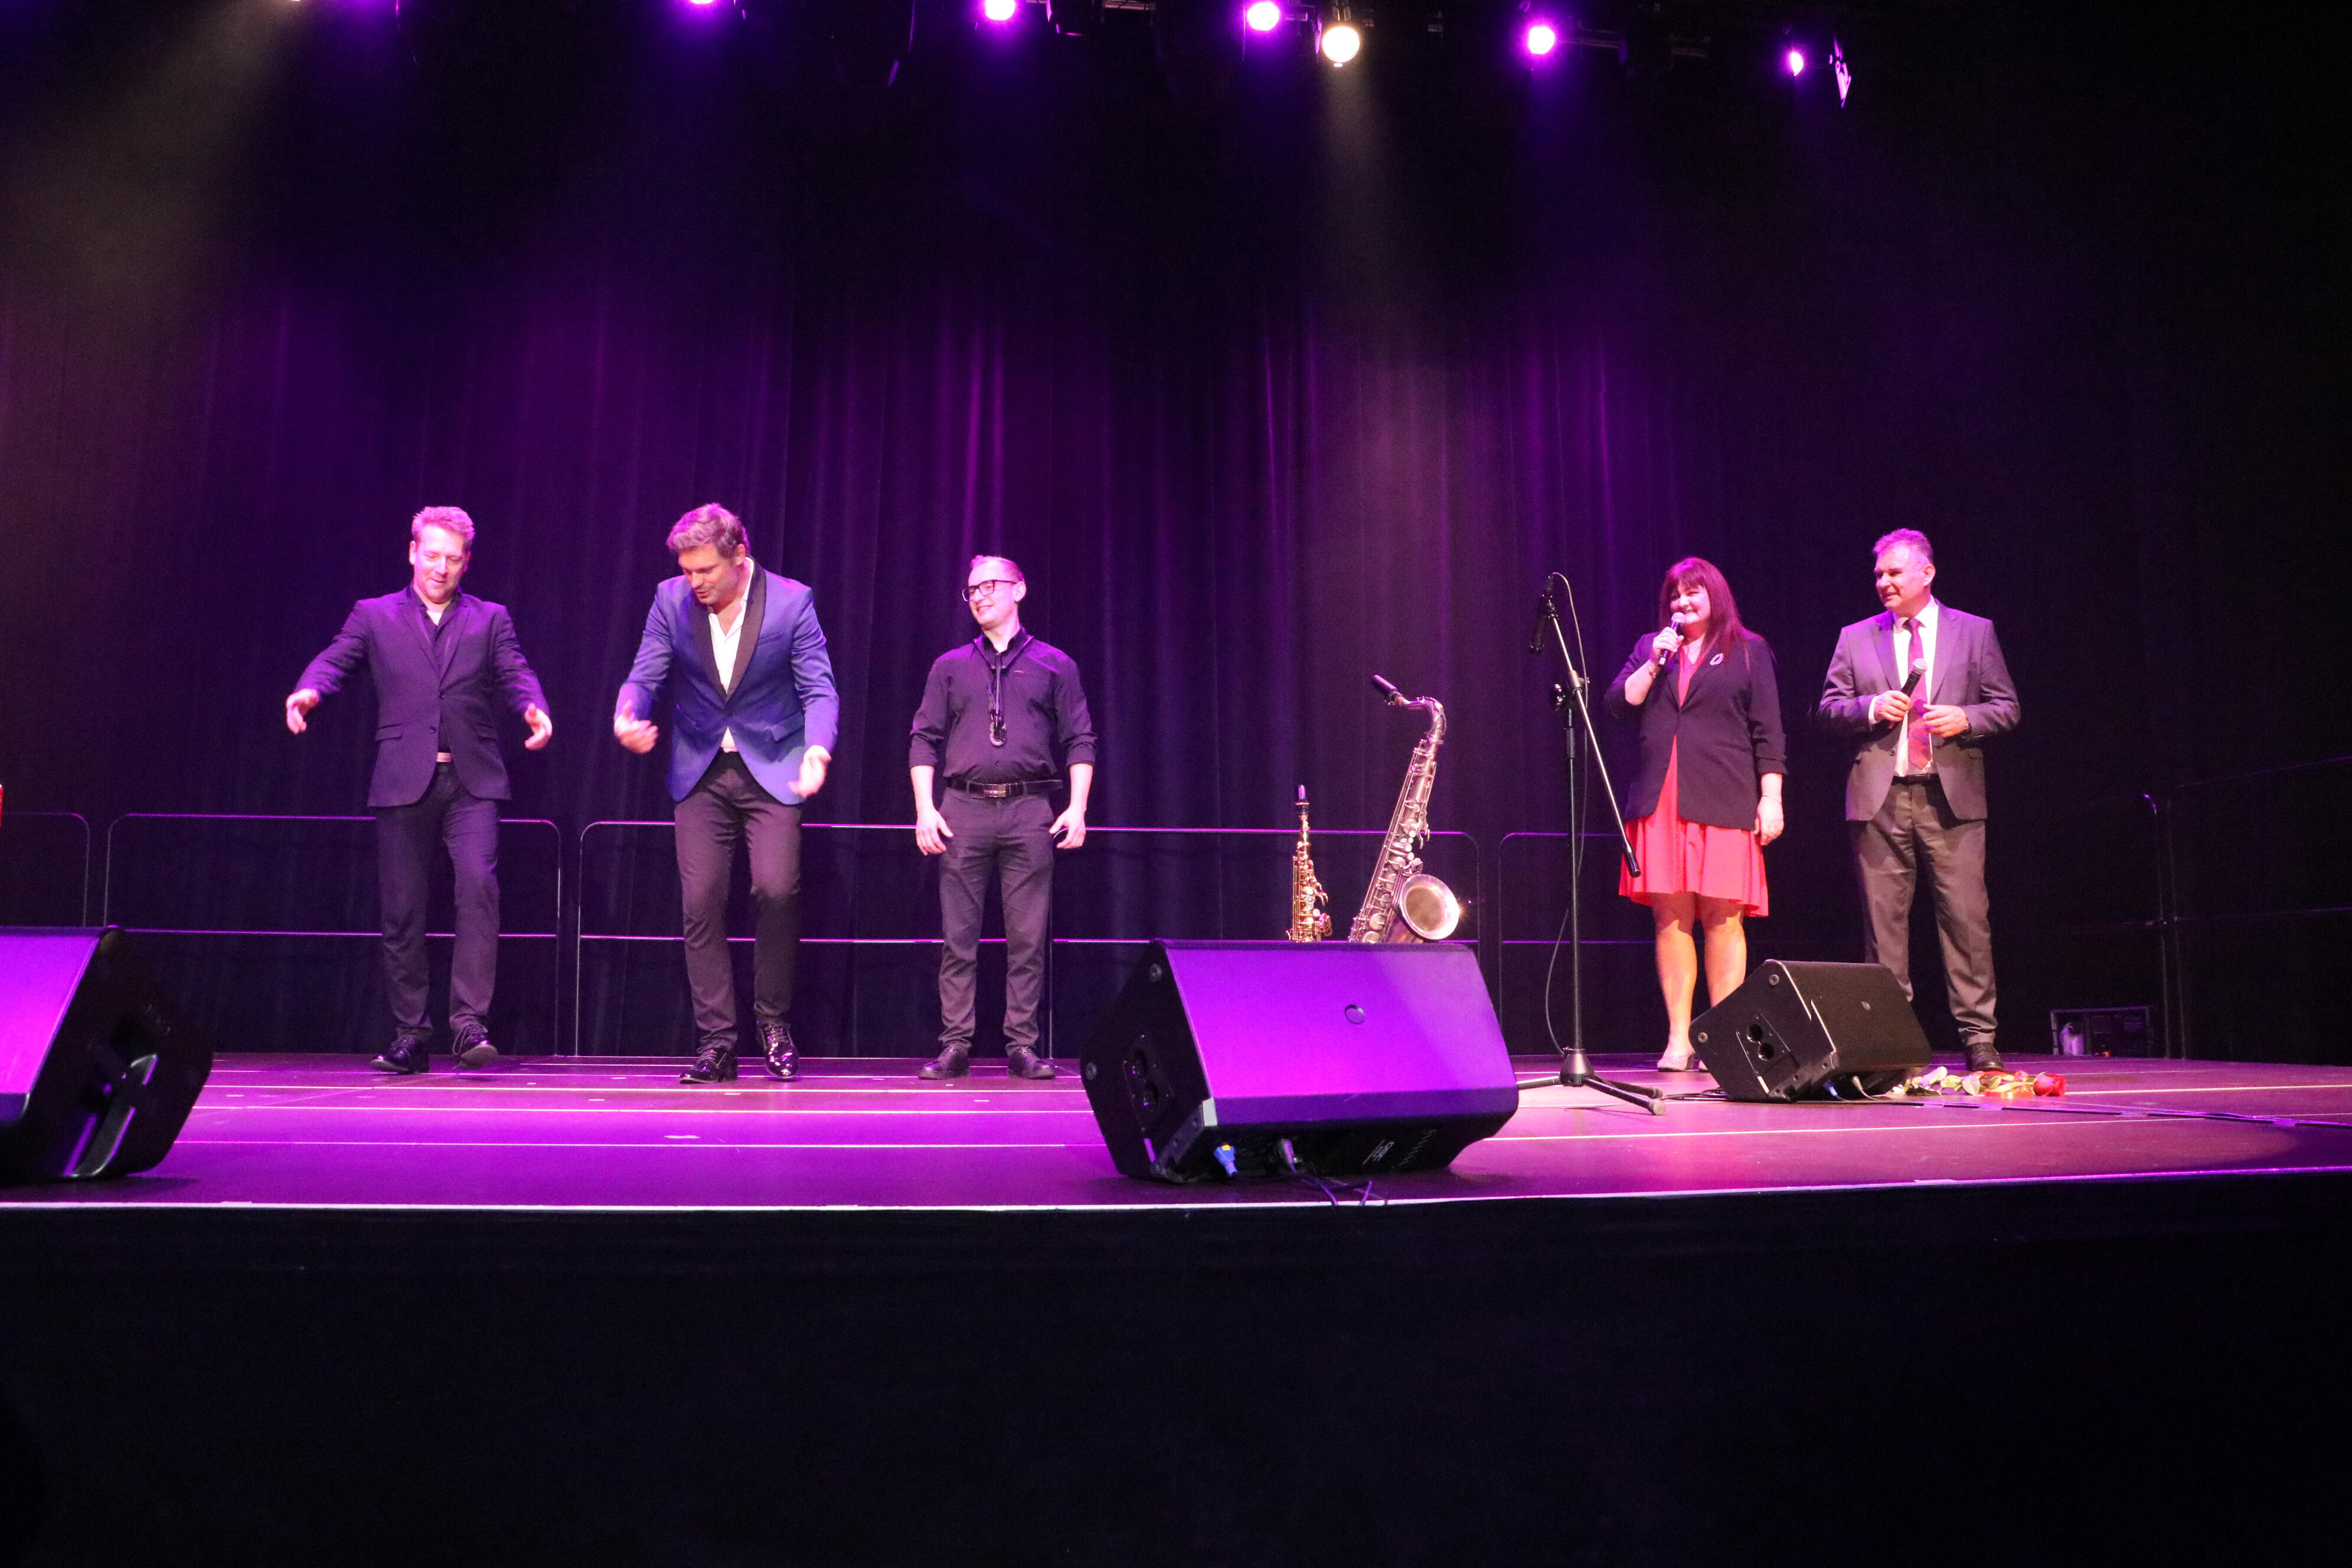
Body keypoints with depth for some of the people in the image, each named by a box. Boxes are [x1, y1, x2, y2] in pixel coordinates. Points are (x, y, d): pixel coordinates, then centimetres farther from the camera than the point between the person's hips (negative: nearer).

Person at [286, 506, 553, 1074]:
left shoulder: (491, 619, 14)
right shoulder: (374, 616, 13)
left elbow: (516, 674, 1)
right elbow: (334, 662, 1)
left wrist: (535, 708, -22)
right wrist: (309, 692, -22)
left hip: (470, 779, 0)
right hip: (403, 781, 1)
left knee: (478, 885, -19)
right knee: (402, 910, 4)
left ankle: (469, 1022, -14)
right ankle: (410, 1036, 14)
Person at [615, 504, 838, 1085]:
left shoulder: (791, 601, -9)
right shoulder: (671, 601, -2)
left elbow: (819, 689, -9)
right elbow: (644, 677, 2)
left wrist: (817, 749, -28)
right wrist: (627, 718, -21)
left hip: (771, 769, -2)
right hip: (700, 771, 3)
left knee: (777, 889, -17)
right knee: (701, 902, -2)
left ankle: (773, 1020, 5)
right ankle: (716, 1042, 8)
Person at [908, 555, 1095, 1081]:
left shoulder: (1054, 665, 11)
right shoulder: (950, 667, 15)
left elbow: (1080, 741, 7)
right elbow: (925, 740, 11)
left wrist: (1078, 806, -4)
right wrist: (924, 808, -1)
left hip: (1030, 811, -1)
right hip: (963, 810, 1)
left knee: (1028, 939, -1)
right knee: (958, 937, 0)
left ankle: (1022, 1047, 5)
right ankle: (955, 1047, 5)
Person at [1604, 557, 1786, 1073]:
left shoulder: (1749, 652, 11)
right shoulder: (1650, 648, 19)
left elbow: (1768, 732, 6)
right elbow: (1617, 706, 7)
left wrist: (1770, 798, -2)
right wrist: (1654, 663, -2)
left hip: (1723, 801, -2)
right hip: (1659, 802, 3)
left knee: (1722, 918, -5)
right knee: (1670, 918, -1)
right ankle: (1678, 1039, 3)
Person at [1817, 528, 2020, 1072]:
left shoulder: (1974, 632, 11)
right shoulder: (1856, 638, 13)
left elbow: (2007, 707, 9)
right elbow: (1828, 708, 10)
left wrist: (1965, 718, -10)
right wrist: (1871, 708, -8)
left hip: (1951, 796, -1)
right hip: (1879, 798, 1)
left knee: (1966, 918, -4)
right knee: (1884, 920, 2)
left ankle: (1979, 1037, 3)